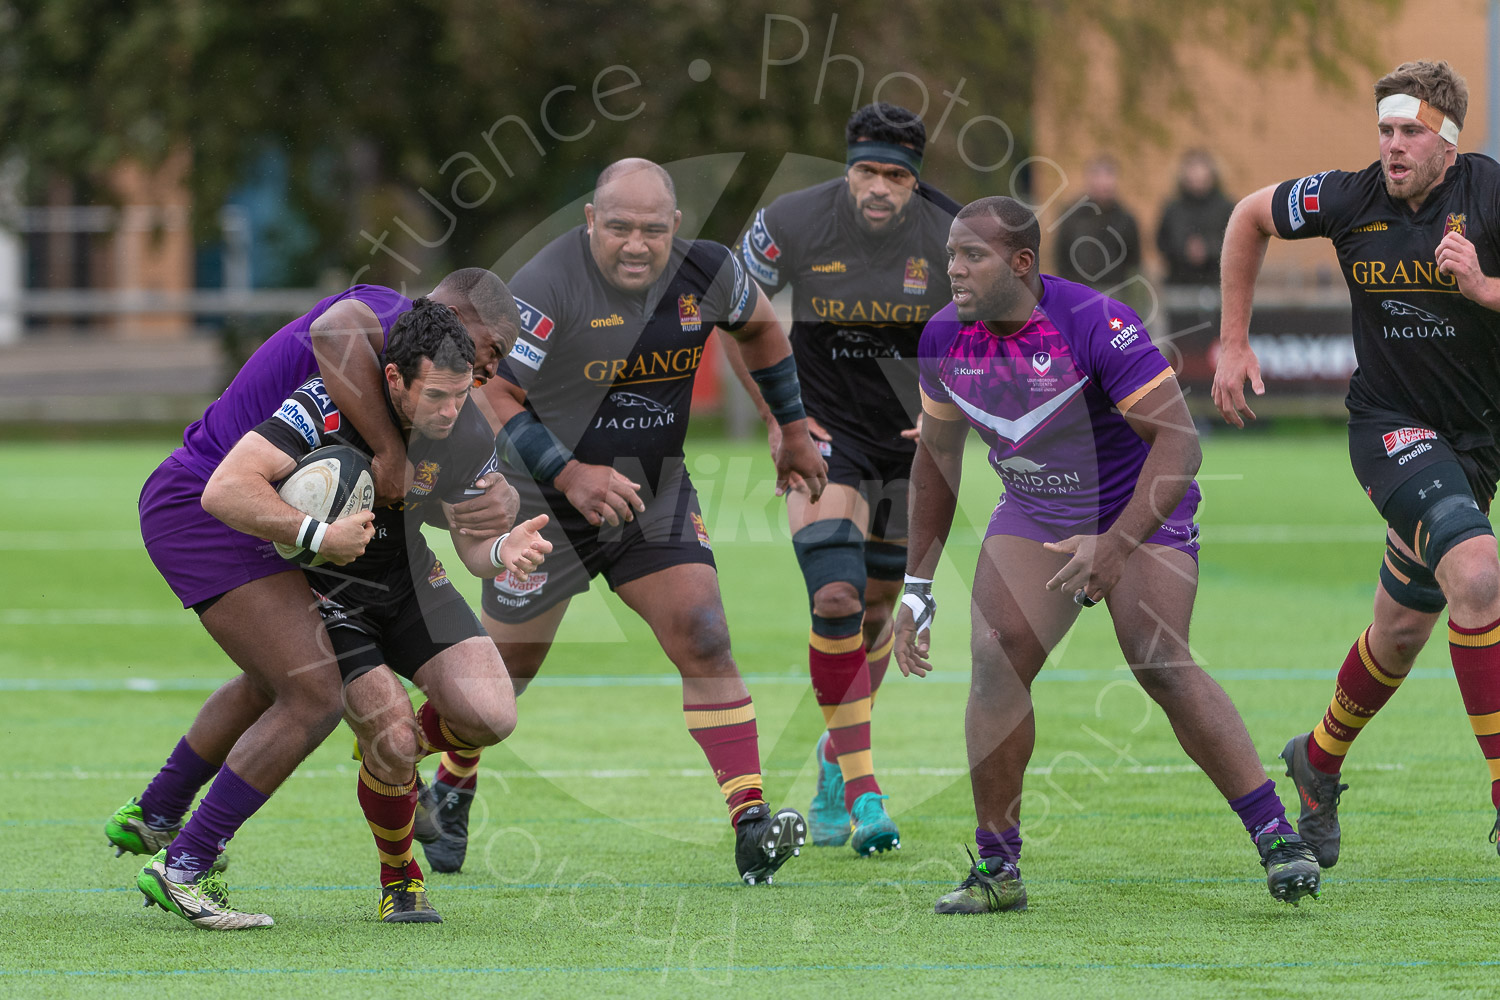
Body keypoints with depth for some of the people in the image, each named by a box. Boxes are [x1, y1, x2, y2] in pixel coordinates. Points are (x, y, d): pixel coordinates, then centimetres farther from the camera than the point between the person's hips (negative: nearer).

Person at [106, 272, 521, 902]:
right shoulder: (387, 312, -15)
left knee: (275, 686, 30)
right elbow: (335, 330, -41)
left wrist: (500, 500, -13)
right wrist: (390, 449, -32)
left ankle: (152, 818, 45)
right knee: (317, 697, -14)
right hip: (206, 510, -11)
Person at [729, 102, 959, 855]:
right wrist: (776, 417, -4)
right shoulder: (792, 224, -16)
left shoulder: (948, 237, -13)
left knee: (880, 603, 11)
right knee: (836, 596, -19)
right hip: (826, 432, -2)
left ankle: (837, 756, 35)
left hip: (916, 435, 2)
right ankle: (862, 792, -14)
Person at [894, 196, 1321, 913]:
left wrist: (1115, 545, -37)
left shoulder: (1096, 325, -27)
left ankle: (1277, 840, -18)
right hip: (1033, 516, 5)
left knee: (1159, 661, -24)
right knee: (995, 658, -17)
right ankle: (996, 870, -7)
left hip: (1140, 510, -5)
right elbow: (937, 455, 8)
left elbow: (1178, 440, -28)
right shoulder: (945, 338, -8)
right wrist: (917, 588, 7)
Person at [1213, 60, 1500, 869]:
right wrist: (1233, 340, 9)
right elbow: (1250, 216, 9)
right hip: (1390, 427, -2)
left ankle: (1319, 759, 43)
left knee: (1402, 632, 14)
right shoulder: (1351, 200, -10)